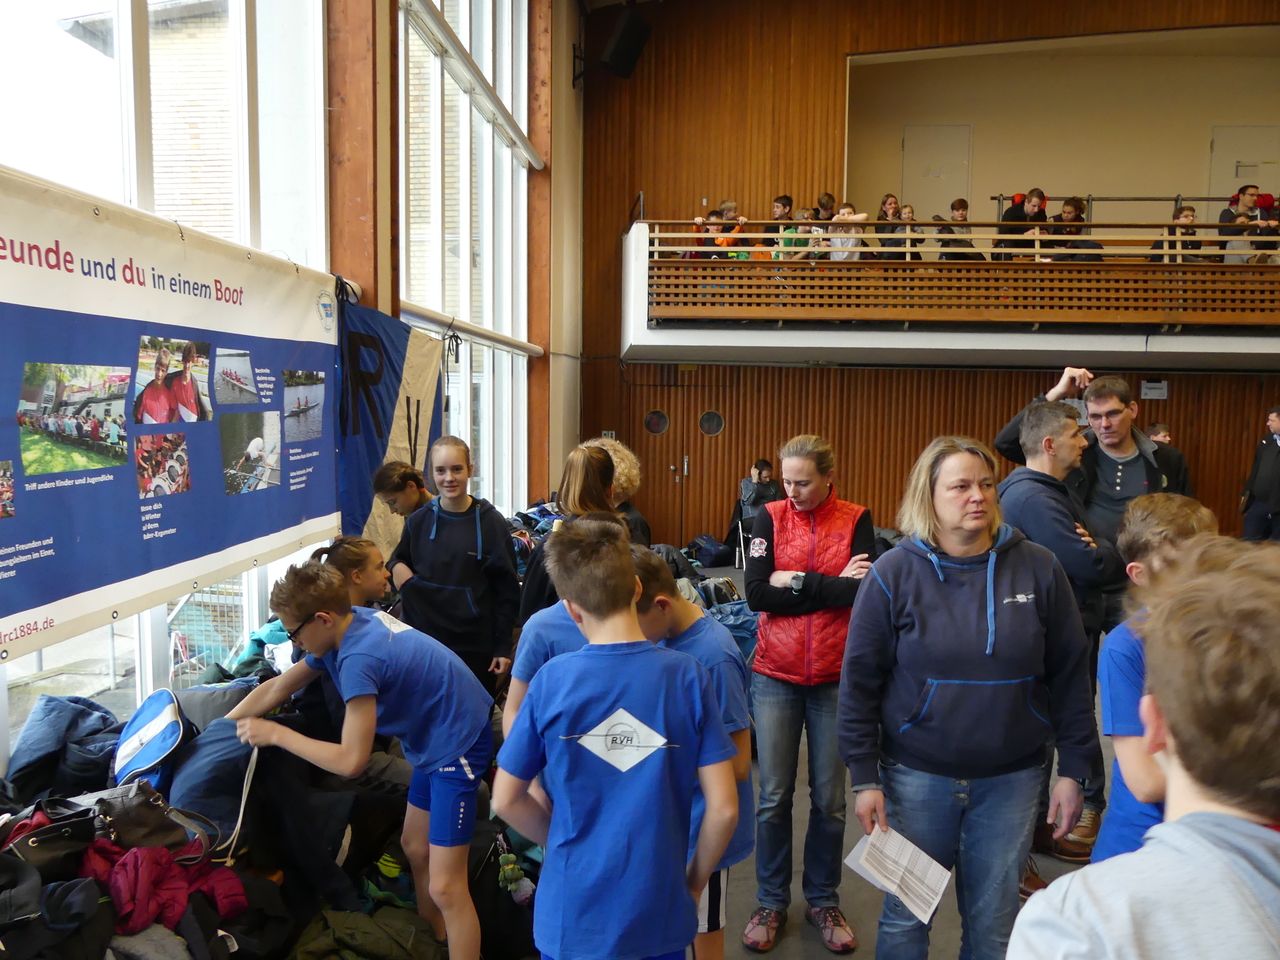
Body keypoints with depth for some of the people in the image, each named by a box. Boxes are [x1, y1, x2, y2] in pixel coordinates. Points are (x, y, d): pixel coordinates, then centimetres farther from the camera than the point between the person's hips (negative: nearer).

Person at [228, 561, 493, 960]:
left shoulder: (358, 656, -29)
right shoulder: (343, 626, -2)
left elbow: (350, 761, -27)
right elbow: (276, 688, 11)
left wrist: (275, 734, -18)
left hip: (459, 743, -10)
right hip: (434, 739, 10)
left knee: (445, 887, -7)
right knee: (414, 848, 24)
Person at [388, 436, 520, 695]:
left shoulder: (490, 522, -4)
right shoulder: (418, 521, 2)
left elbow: (507, 589, -2)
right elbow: (398, 563, 17)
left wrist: (503, 646, -4)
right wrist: (396, 568, -7)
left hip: (476, 646, -2)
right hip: (424, 644, 2)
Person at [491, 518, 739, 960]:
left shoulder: (551, 680, -14)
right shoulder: (688, 676, -13)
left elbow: (506, 800, -5)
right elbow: (723, 808, -12)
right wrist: (695, 881, 5)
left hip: (574, 911, 0)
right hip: (660, 913, 1)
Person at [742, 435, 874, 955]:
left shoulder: (855, 520, -1)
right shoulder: (770, 517, -1)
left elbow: (864, 589, -15)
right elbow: (756, 592, -11)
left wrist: (794, 582, -12)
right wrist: (831, 587, -12)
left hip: (834, 678, 0)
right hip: (776, 676, 0)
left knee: (830, 798, 11)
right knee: (774, 796, 7)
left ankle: (823, 901, 30)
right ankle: (771, 903, 26)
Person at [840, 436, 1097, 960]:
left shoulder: (1039, 569, -4)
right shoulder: (893, 573, -8)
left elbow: (1070, 675, 2)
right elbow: (860, 681, -5)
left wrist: (1073, 769, 2)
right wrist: (865, 777, -6)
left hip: (1011, 779, 1)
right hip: (917, 775, -1)